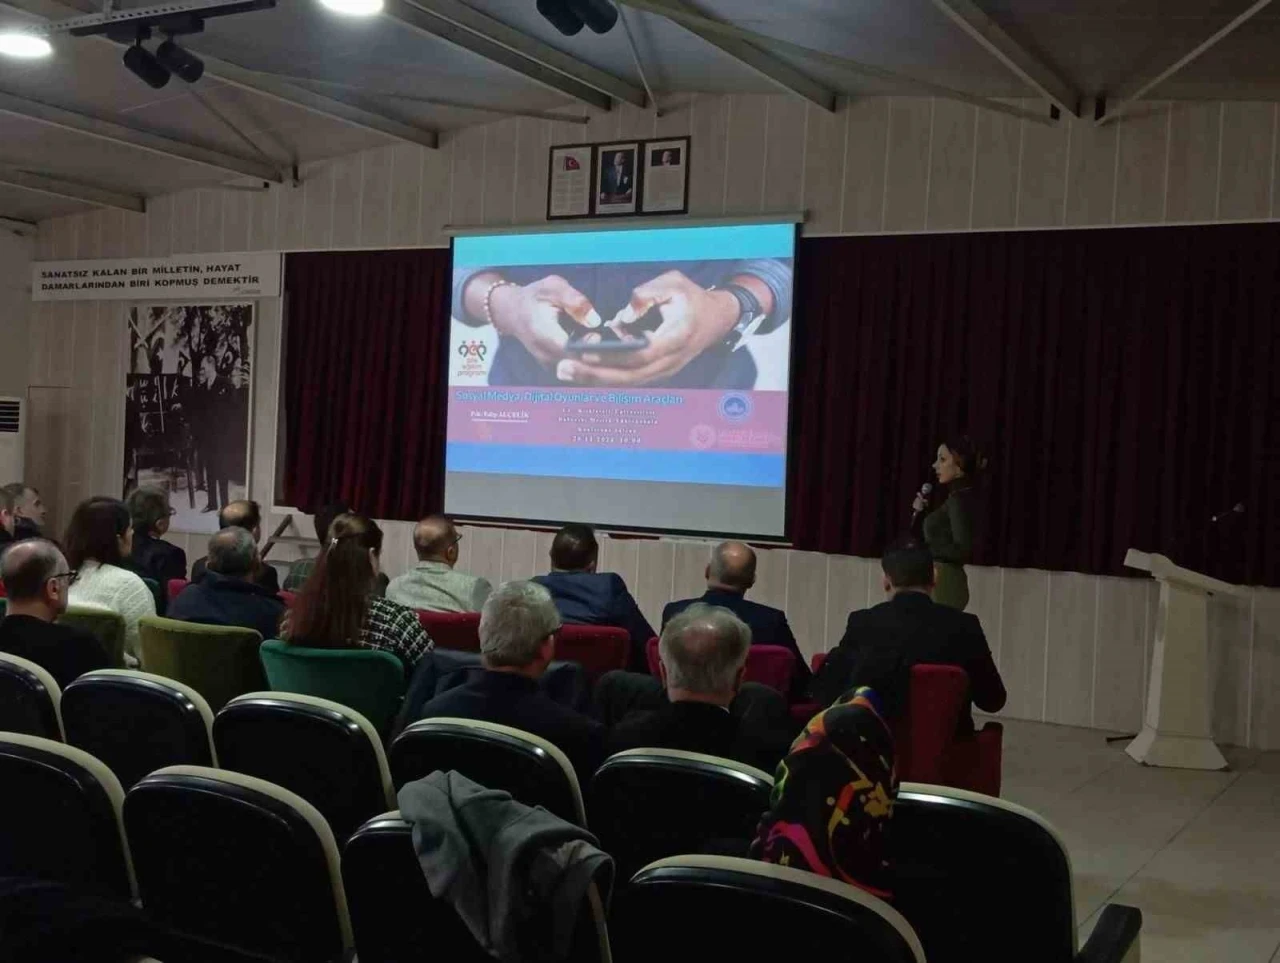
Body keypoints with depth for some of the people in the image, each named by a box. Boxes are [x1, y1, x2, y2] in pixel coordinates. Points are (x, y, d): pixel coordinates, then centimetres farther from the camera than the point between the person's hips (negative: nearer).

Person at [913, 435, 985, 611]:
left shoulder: (960, 499, -13)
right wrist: (920, 513, 13)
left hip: (944, 584, -9)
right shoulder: (956, 497, 15)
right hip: (941, 582, 9)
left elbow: (963, 550, -21)